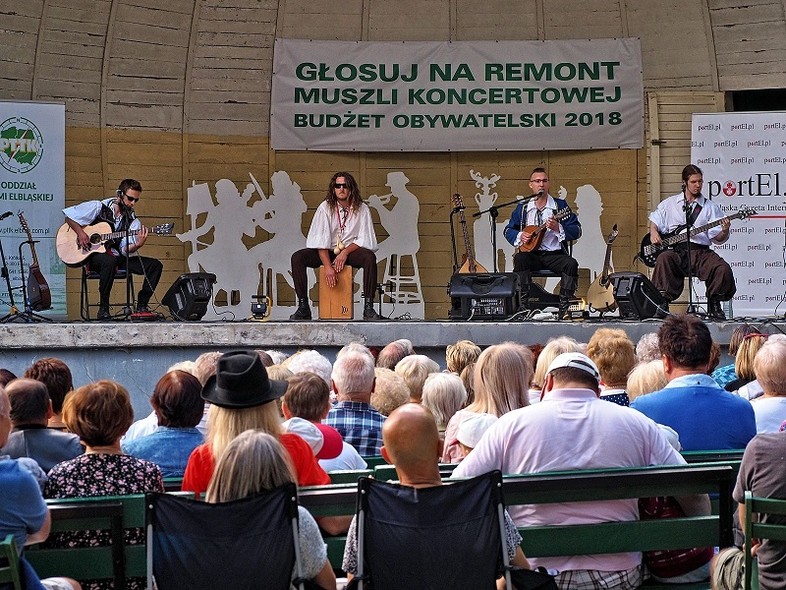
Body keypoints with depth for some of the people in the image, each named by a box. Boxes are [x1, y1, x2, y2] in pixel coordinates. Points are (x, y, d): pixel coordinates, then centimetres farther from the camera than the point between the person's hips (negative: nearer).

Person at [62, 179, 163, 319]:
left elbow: (125, 250, -7)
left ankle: (141, 306, -4)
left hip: (118, 258, 5)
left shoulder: (133, 221, 5)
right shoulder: (99, 207, -3)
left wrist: (137, 244, -28)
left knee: (155, 265, -12)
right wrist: (80, 233, -12)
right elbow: (68, 214, 1)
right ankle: (103, 308, -29)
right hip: (95, 255, -5)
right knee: (110, 260, -42)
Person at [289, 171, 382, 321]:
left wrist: (345, 253, -20)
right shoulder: (325, 208, -5)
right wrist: (328, 267, -25)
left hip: (351, 251, -1)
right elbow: (321, 241, -12)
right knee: (297, 258, -24)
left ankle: (368, 308, -31)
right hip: (327, 252, 1)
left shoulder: (362, 209, -3)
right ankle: (303, 307, -21)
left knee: (370, 258, -33)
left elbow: (364, 240, -4)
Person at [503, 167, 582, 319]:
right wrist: (519, 236, -4)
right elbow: (508, 230, 18)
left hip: (554, 254, -1)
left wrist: (558, 228, -19)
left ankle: (565, 305, -21)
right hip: (531, 253, 1)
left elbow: (577, 231, -1)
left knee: (571, 264, -30)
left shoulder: (560, 205, 6)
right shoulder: (522, 208, 13)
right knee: (519, 259, -32)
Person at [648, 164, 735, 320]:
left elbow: (717, 238, 6)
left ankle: (714, 305, -3)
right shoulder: (669, 204, 16)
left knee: (723, 269, -26)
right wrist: (653, 233, 5)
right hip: (675, 250, 0)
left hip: (700, 250, 1)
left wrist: (724, 232, -17)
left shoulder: (710, 207, 12)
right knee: (663, 259, -36)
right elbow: (654, 220, 26)